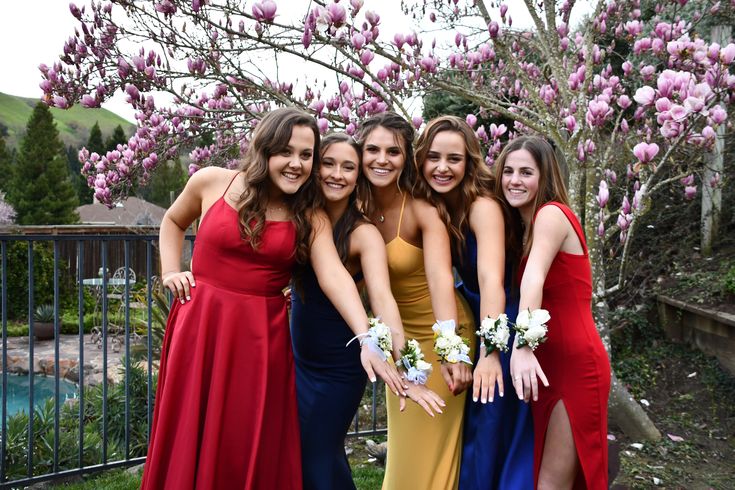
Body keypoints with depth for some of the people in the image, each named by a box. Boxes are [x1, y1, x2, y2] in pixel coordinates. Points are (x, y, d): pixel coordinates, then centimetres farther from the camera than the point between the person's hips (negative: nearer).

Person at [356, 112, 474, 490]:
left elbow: (440, 276, -37)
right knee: (403, 441, 17)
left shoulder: (423, 210, -23)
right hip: (398, 333, 5)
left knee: (432, 444, 7)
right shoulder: (358, 208, -8)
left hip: (438, 332, -5)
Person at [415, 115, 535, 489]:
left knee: (490, 428, -2)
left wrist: (490, 352, -40)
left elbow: (491, 279, -32)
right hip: (466, 322, 6)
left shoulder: (482, 206, -20)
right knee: (460, 431, 13)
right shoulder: (428, 208, 0)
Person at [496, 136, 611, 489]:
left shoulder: (551, 213, -13)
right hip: (549, 364, 9)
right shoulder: (523, 226, 15)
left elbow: (535, 277, -30)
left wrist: (523, 344, -43)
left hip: (576, 365, -9)